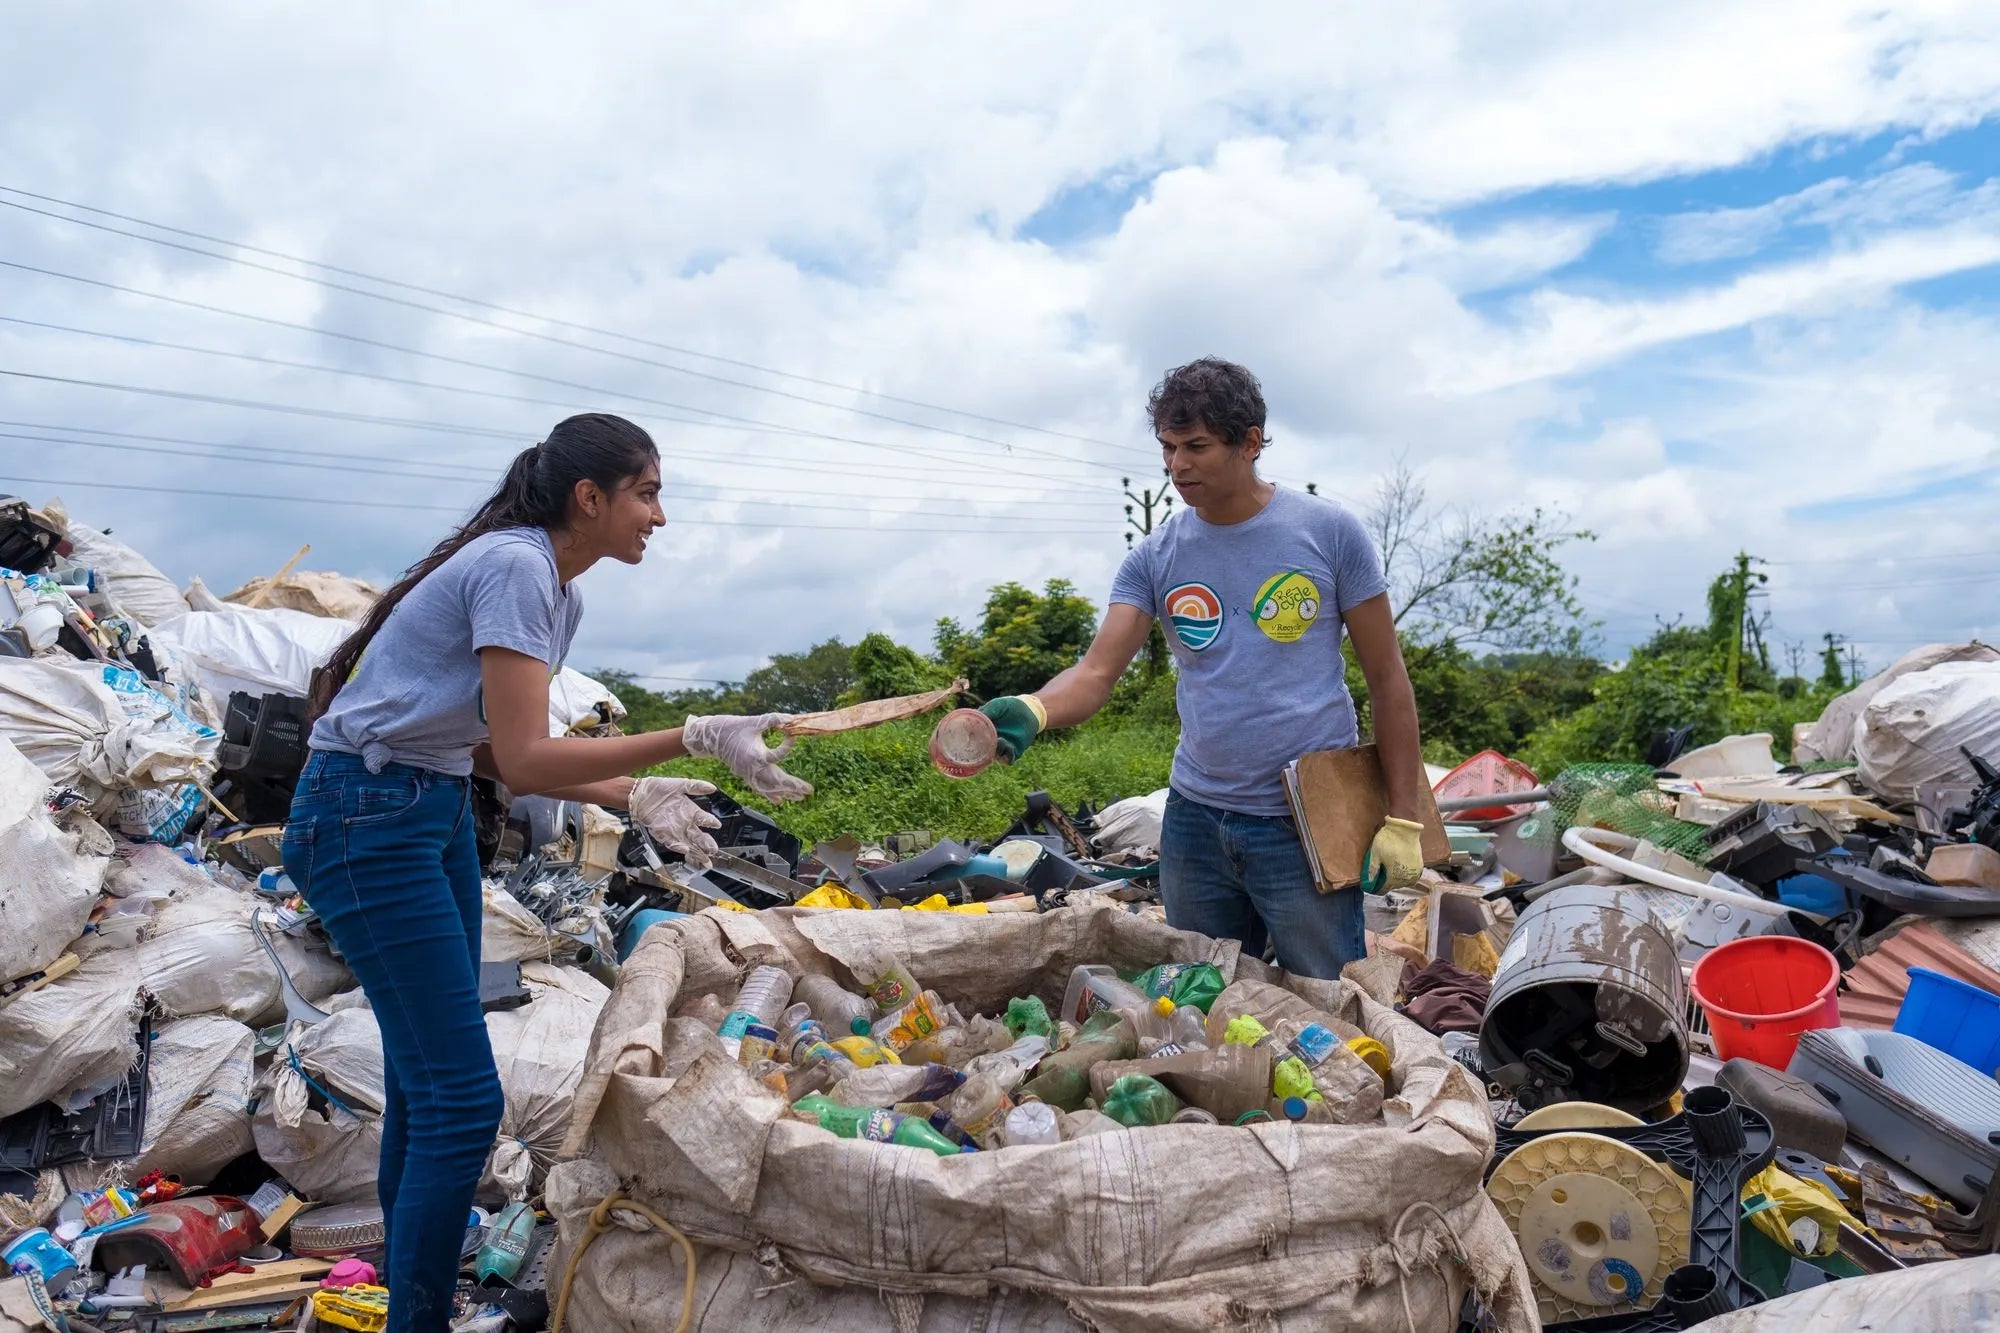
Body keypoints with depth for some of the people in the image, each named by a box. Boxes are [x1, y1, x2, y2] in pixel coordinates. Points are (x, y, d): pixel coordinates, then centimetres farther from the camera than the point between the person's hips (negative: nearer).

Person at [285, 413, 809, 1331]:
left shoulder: (562, 595, 8)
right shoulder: (515, 567, -20)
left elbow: (492, 747, 9)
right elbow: (523, 760, -26)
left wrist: (634, 796, 0)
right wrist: (696, 738, -27)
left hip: (438, 809, 10)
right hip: (365, 817, -10)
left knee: (427, 1077, 17)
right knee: (461, 1101, -8)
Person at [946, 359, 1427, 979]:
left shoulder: (1328, 531, -4)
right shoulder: (1155, 558, 2)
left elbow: (1387, 677, -2)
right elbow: (1097, 671, -7)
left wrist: (1403, 817, -6)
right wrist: (1032, 710, -30)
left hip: (1307, 826, -3)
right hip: (1195, 818, 4)